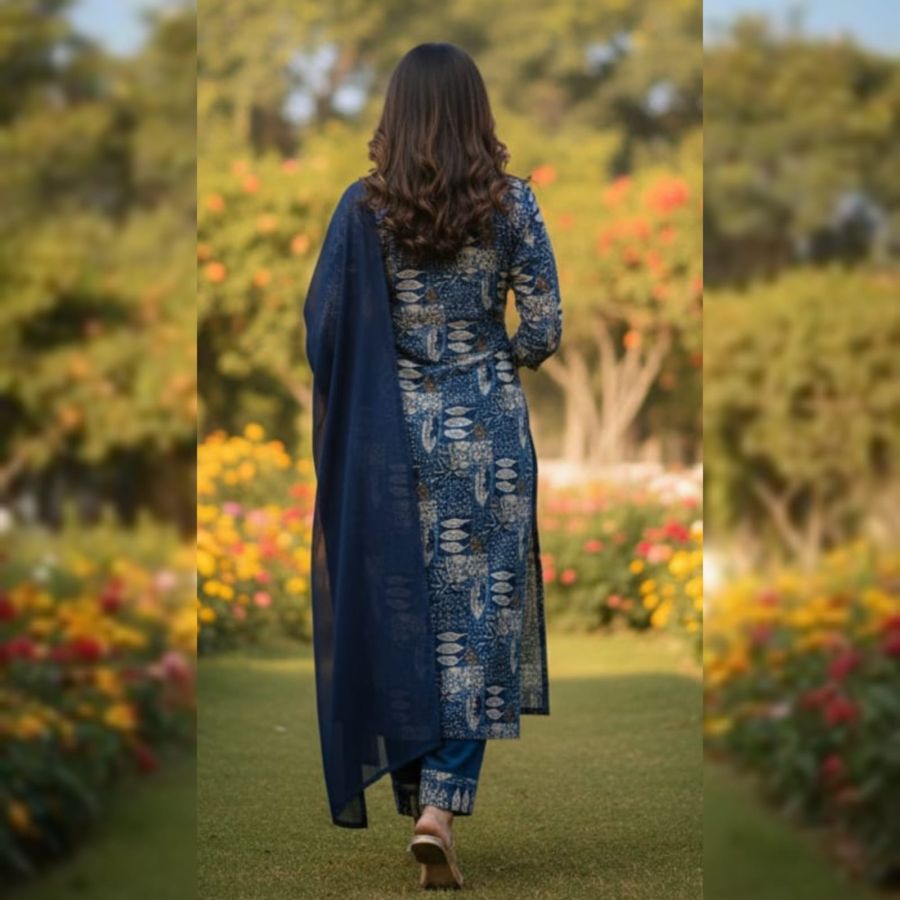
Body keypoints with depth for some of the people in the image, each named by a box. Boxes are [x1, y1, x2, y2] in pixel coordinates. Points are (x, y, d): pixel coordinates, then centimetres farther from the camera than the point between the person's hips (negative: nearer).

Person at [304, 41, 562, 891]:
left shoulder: (364, 206, -5)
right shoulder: (511, 202, -6)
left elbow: (324, 325, -5)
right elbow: (545, 328, -5)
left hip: (391, 431, 1)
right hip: (488, 430, -1)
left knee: (397, 612, 14)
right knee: (479, 617, 4)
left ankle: (416, 790, 22)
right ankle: (442, 801, -9)